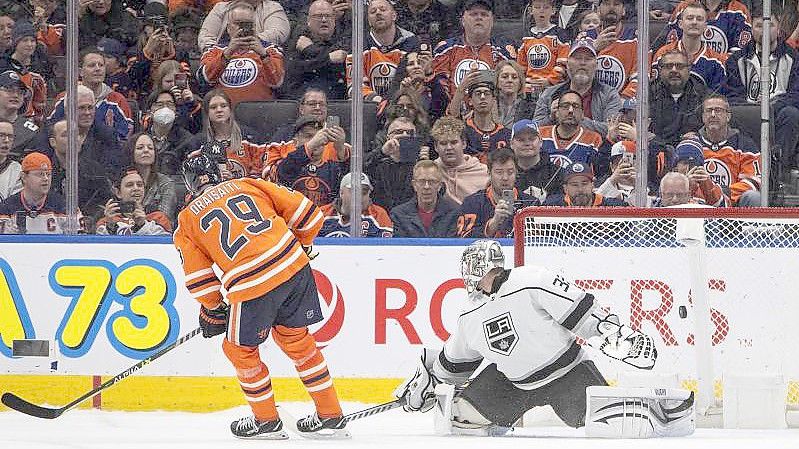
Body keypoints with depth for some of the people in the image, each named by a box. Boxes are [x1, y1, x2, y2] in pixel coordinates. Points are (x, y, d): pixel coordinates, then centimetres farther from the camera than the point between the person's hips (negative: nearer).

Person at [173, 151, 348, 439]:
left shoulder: (187, 220, 13)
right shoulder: (247, 185, 17)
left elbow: (199, 279, 11)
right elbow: (302, 211, 14)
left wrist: (212, 310, 28)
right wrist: (302, 247, 31)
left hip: (251, 286, -4)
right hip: (296, 269, 4)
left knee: (240, 349, 20)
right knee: (296, 339, 23)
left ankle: (266, 421, 27)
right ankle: (331, 416, 27)